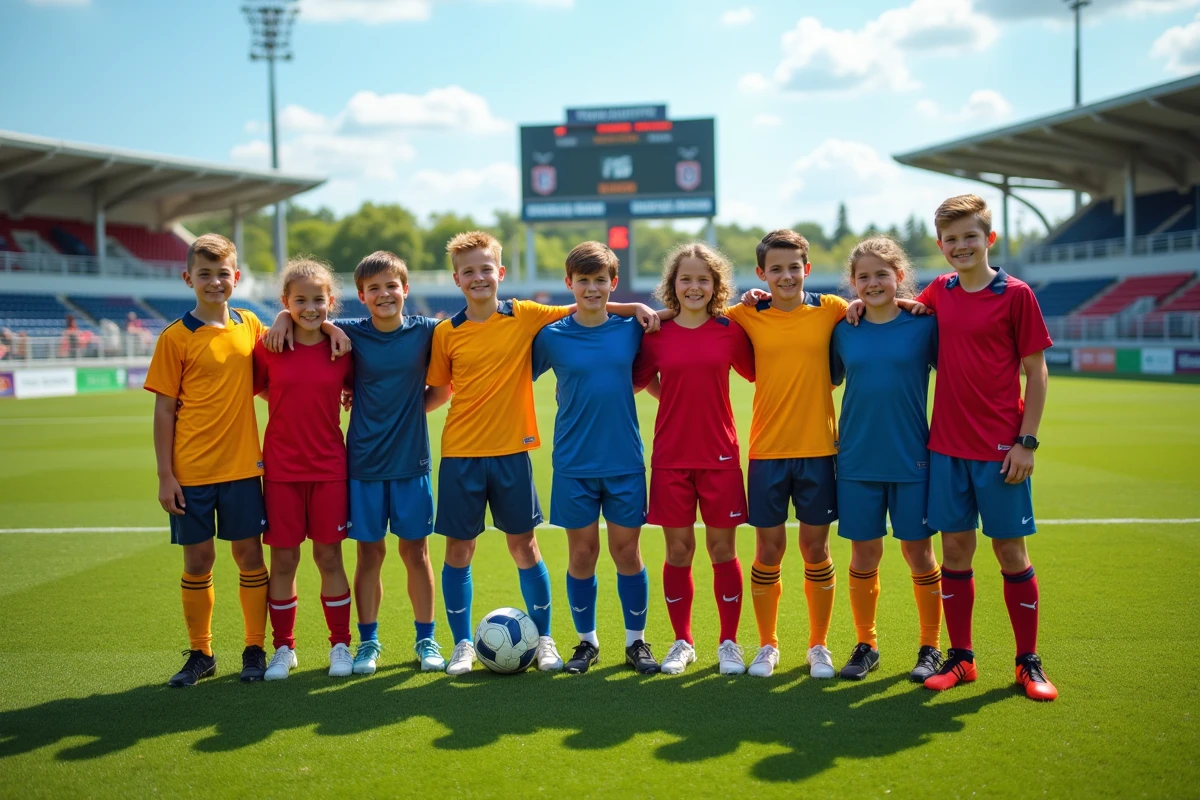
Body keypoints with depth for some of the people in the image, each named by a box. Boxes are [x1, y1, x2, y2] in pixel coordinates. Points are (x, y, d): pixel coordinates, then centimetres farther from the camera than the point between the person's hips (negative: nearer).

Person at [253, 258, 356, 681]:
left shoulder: (341, 351, -1)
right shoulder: (268, 349, -3)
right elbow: (254, 389, 9)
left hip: (329, 467, 0)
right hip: (281, 468, 0)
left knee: (329, 556, 5)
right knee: (283, 558, 5)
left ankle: (340, 644, 18)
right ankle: (283, 647, 18)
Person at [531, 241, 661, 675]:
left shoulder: (631, 329, 1)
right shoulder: (551, 336, -2)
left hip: (625, 462, 1)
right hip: (574, 464, 0)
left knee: (627, 551, 6)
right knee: (582, 553, 6)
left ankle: (636, 640, 20)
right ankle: (586, 642, 22)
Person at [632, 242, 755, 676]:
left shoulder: (730, 330, 0)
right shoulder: (657, 335, 1)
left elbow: (757, 373, 11)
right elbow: (640, 379, 13)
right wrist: (676, 400, 3)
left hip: (720, 456, 0)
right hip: (670, 457, 1)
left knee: (722, 549, 5)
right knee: (678, 550, 6)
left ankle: (729, 643, 18)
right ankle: (682, 642, 20)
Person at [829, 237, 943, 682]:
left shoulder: (923, 324, -3)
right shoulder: (843, 331, 4)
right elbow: (828, 381, 16)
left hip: (912, 459, -2)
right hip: (857, 461, 2)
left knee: (918, 551, 4)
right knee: (864, 553, 7)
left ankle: (931, 648, 19)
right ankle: (865, 645, 22)